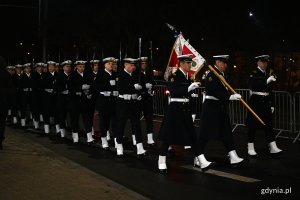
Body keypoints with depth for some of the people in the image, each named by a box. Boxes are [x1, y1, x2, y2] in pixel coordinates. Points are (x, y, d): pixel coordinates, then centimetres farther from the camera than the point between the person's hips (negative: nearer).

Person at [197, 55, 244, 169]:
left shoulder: (222, 75, 14)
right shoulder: (211, 75, -14)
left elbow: (224, 90, 15)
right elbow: (215, 91, -25)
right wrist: (229, 97, -31)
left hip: (221, 108, 9)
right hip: (211, 107, -9)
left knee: (226, 132, 8)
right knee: (205, 133, -3)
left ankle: (234, 159, 10)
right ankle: (198, 159, 6)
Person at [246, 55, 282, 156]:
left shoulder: (268, 74, 12)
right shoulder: (254, 74, -7)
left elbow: (270, 91, 16)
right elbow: (254, 86, -25)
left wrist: (272, 105, 15)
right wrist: (267, 80, -34)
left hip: (266, 103, 6)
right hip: (256, 102, -6)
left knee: (269, 125, 6)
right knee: (252, 125, 0)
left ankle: (273, 148, 8)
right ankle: (250, 148, 8)